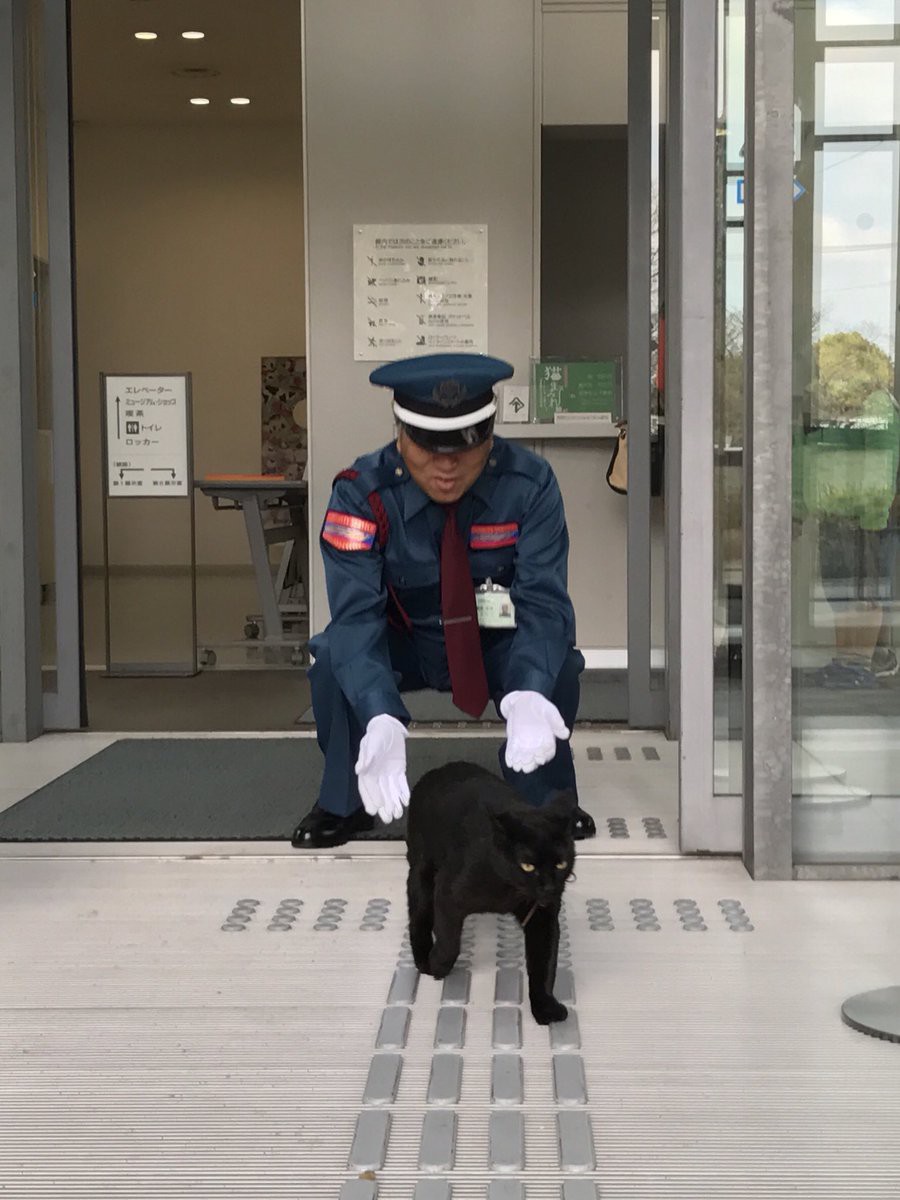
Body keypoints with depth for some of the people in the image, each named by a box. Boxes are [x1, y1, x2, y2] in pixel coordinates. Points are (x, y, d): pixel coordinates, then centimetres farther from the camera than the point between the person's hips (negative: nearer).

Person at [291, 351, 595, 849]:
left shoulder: (530, 483, -21)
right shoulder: (361, 494, -23)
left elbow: (544, 603, -28)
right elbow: (356, 615, -32)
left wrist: (529, 696, -50)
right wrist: (381, 722, -51)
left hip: (498, 647, 0)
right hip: (404, 646, 0)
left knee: (557, 663, -30)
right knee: (335, 657, -29)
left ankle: (544, 801, -4)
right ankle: (344, 804, -6)